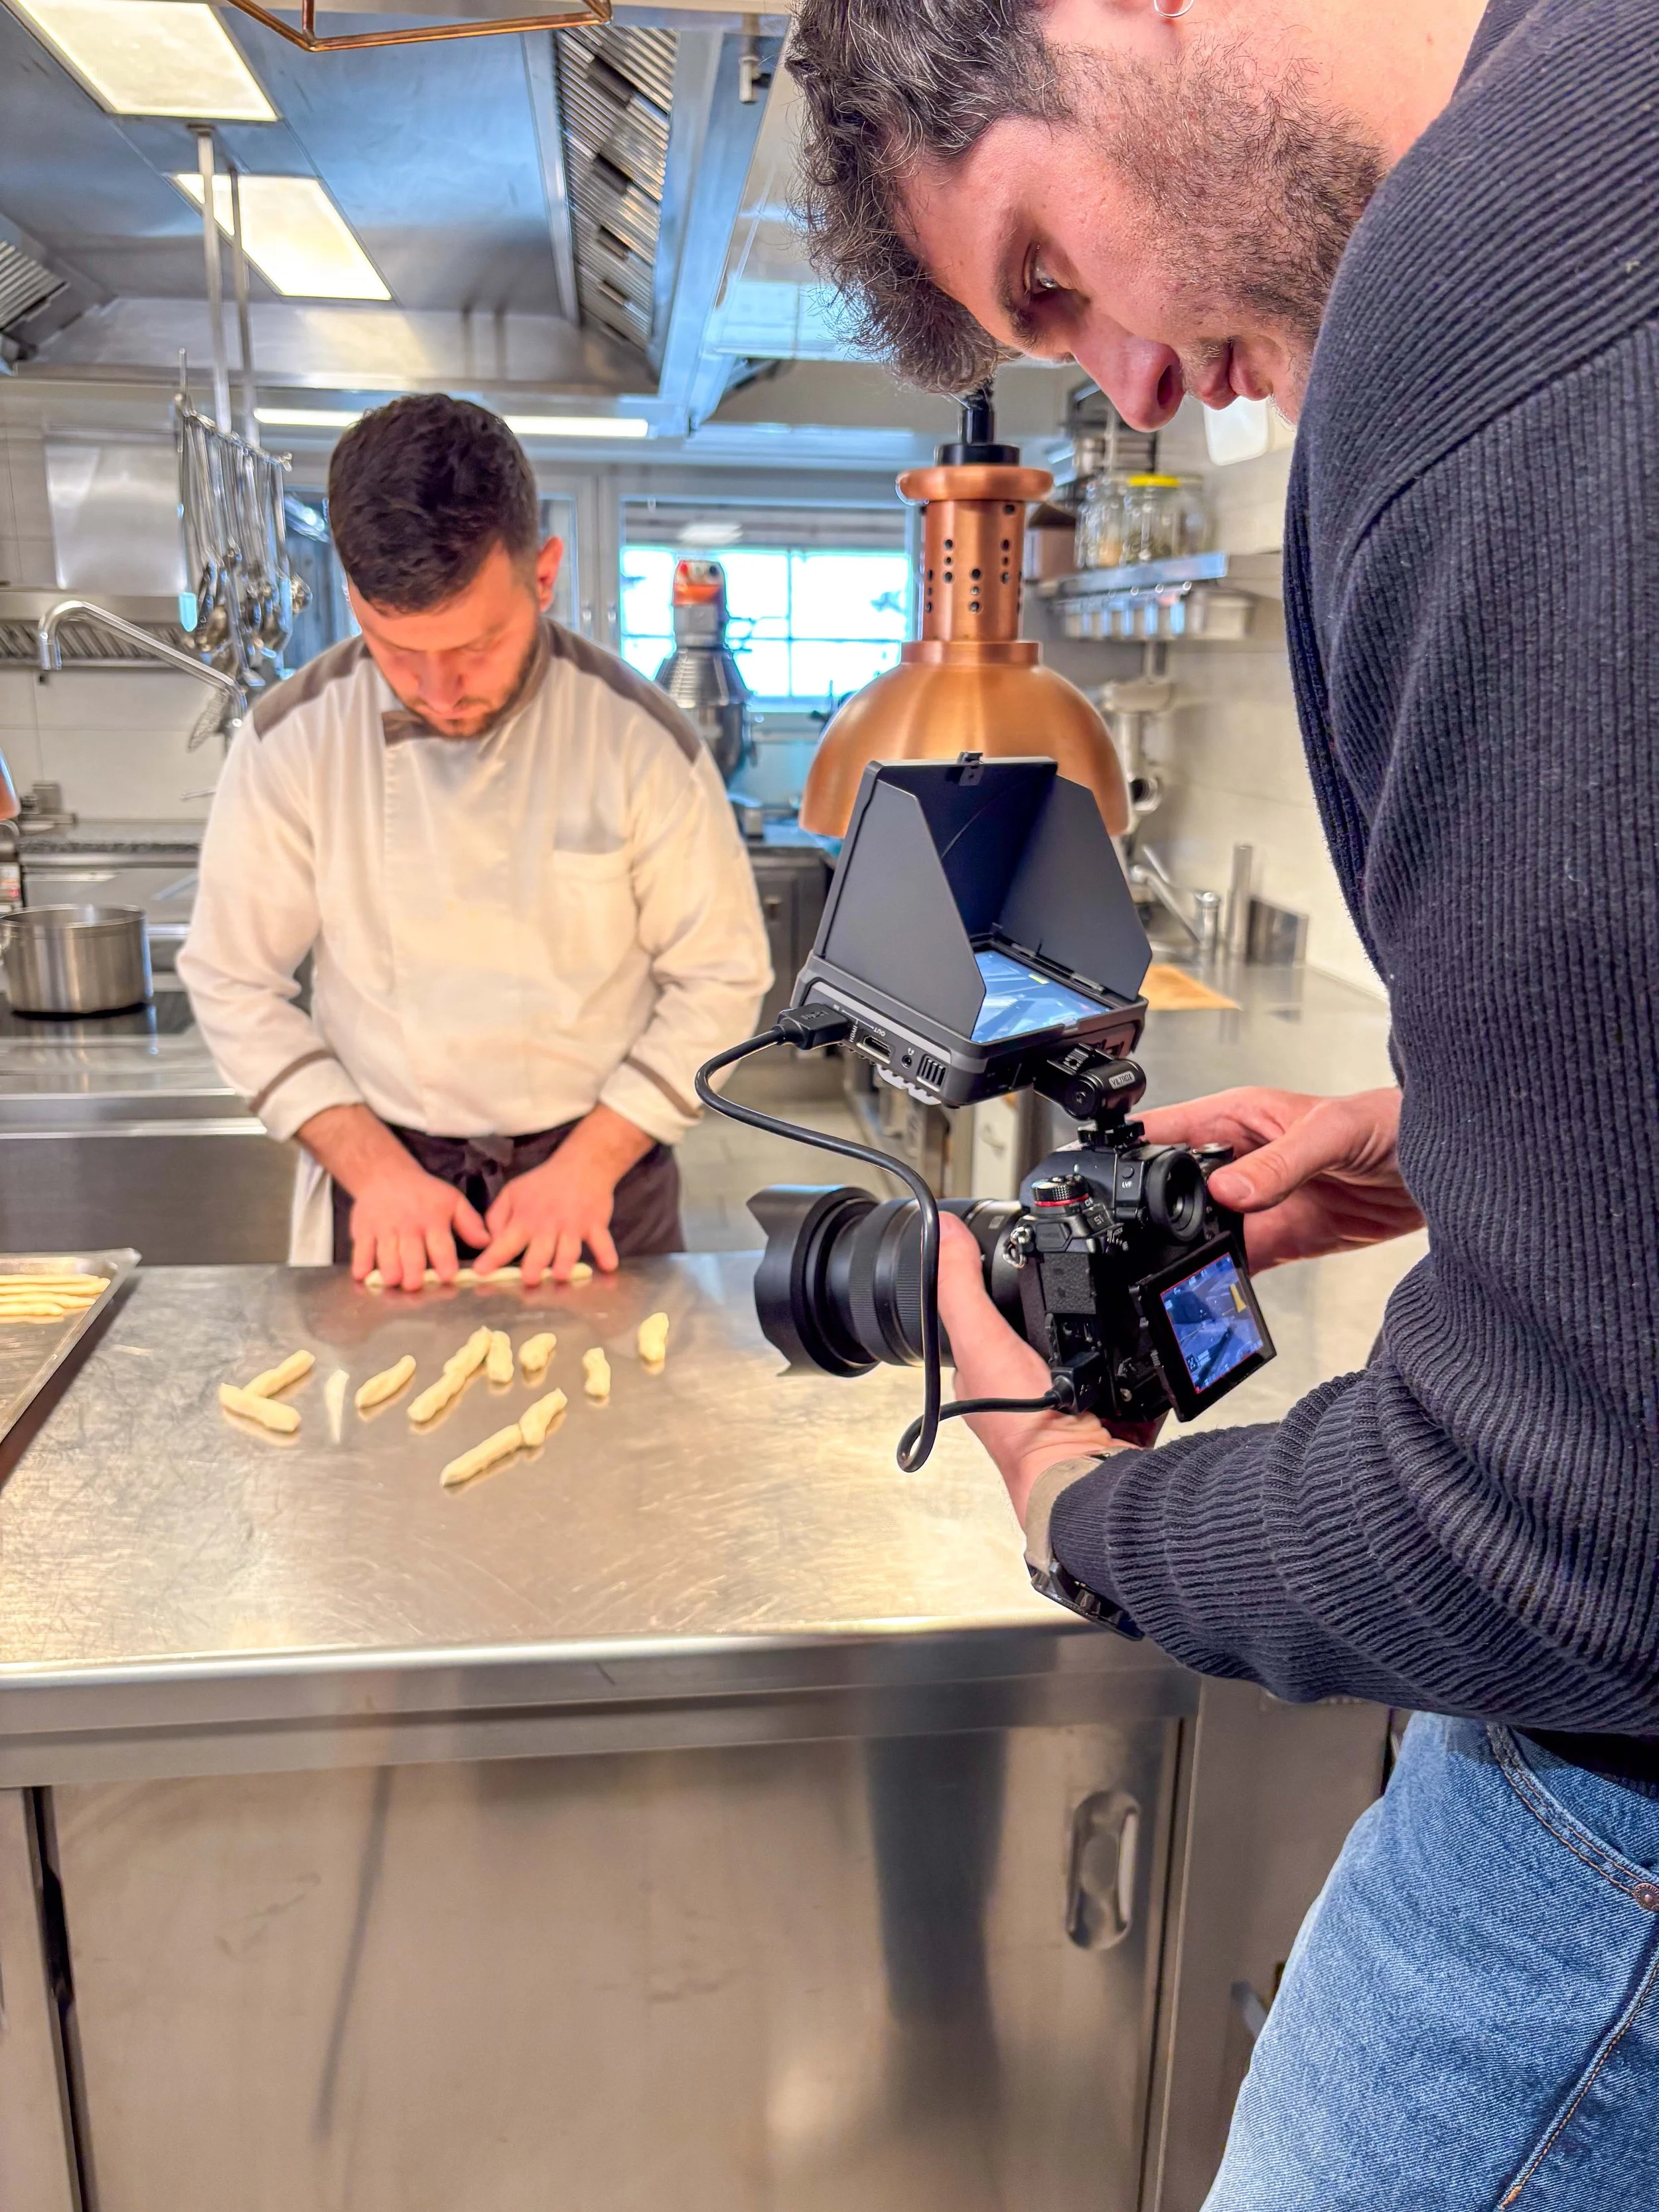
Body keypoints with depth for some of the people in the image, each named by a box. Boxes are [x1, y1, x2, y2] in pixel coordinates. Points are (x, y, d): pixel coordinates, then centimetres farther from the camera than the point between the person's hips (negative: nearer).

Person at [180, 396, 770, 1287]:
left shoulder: (640, 737, -13)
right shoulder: (290, 741, -11)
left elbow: (721, 978, -8)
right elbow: (235, 984, -4)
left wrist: (591, 1162, -15)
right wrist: (373, 1167, -13)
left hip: (599, 1182, 0)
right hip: (378, 1182, 1)